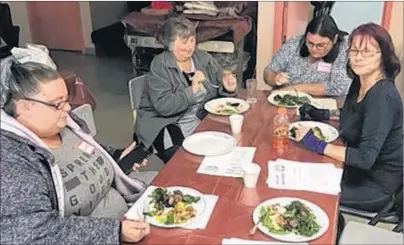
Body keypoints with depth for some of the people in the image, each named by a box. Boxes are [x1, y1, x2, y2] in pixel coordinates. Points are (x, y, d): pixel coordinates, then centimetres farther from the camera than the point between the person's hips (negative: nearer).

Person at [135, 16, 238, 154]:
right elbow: (163, 106, -19)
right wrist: (192, 91, -27)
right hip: (167, 124, -5)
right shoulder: (160, 65, -9)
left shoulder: (203, 58, 7)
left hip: (203, 118, 5)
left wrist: (228, 88, -16)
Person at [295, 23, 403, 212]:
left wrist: (317, 144, -29)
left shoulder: (383, 97, -28)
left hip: (376, 184, -7)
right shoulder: (359, 83, -3)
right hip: (358, 168, 7)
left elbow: (365, 158, -33)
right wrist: (326, 114, 4)